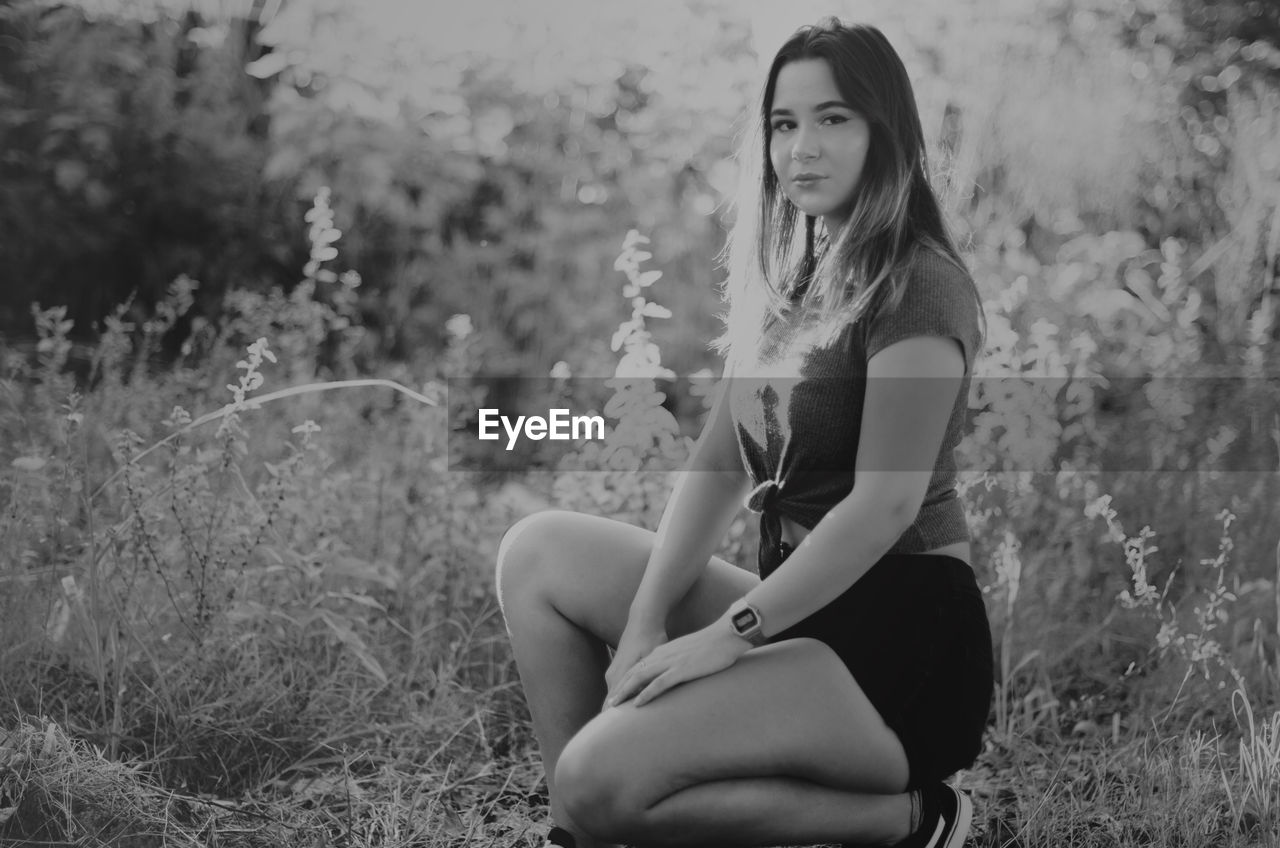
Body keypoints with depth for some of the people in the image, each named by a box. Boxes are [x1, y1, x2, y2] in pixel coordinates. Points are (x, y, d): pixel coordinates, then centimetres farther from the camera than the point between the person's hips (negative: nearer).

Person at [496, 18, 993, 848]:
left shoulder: (918, 286, -14)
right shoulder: (788, 279, 14)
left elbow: (885, 504, -21)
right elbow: (719, 465, 8)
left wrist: (729, 635, -19)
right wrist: (645, 621, -3)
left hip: (900, 651, -9)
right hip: (800, 610, 9)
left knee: (602, 781, -23)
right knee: (539, 550, 3)